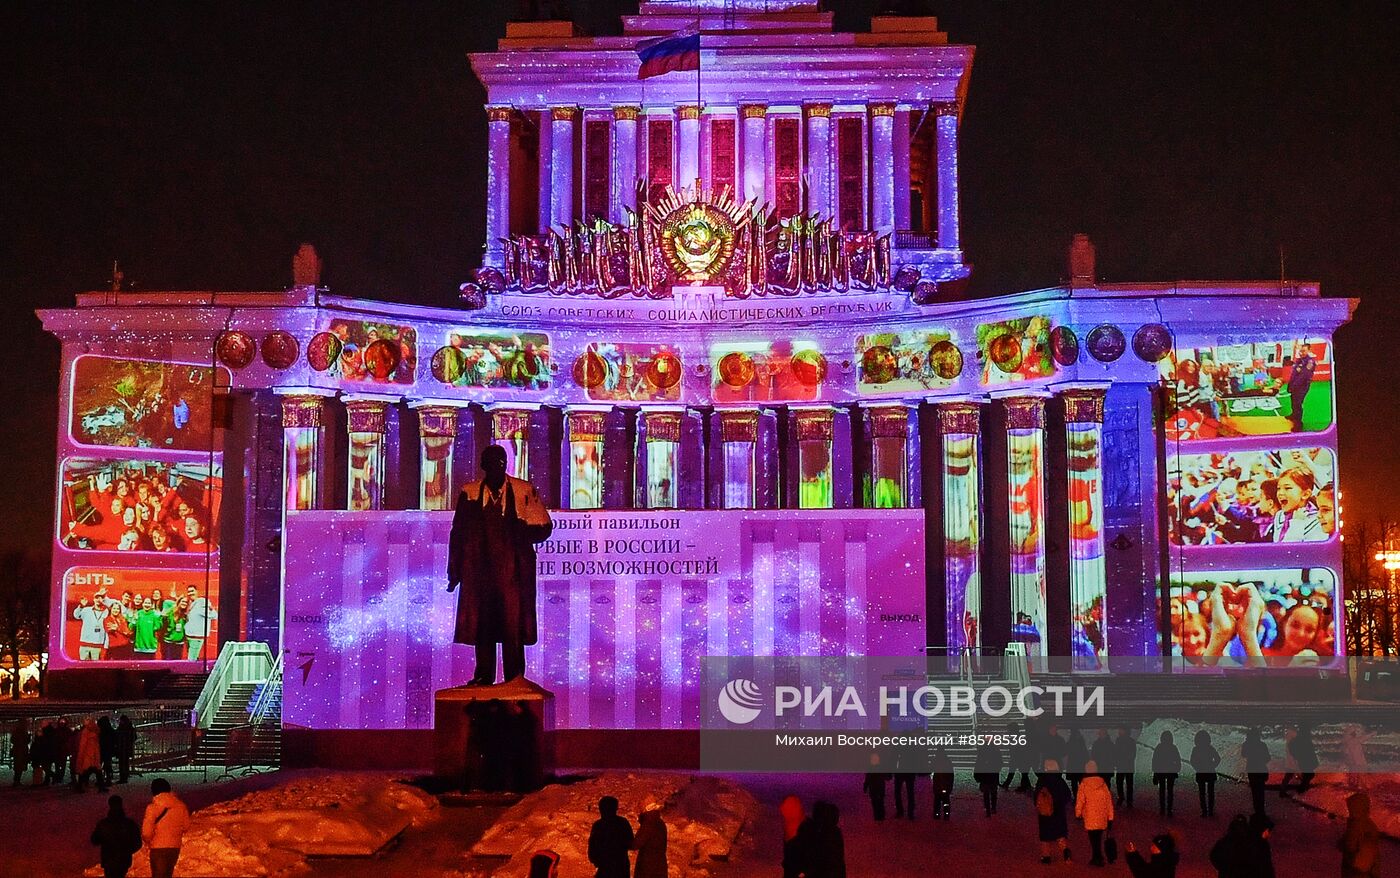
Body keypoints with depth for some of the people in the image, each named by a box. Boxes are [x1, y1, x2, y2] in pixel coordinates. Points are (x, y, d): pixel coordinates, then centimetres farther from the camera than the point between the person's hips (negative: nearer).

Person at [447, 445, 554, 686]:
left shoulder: (524, 491, 2)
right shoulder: (469, 493, 8)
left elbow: (544, 527, 3)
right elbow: (458, 533, 12)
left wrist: (521, 531, -17)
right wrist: (454, 571, 10)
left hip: (513, 570, -2)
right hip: (479, 568, 2)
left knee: (513, 625, -4)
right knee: (480, 624, 6)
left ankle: (514, 680, 4)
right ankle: (483, 677, 15)